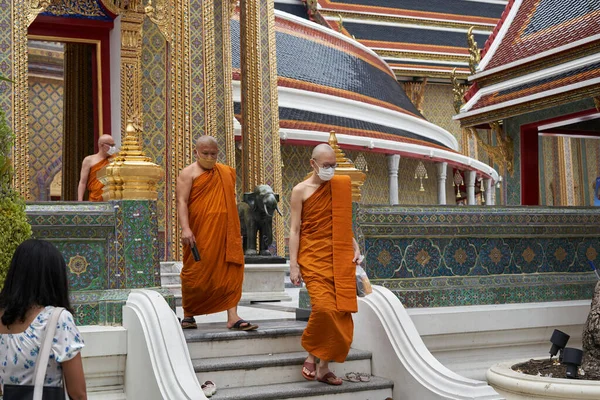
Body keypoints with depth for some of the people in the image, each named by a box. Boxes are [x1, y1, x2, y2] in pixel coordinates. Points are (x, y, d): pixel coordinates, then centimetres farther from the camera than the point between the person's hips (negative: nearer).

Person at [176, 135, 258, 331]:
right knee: (196, 273, 2)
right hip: (199, 233, -4)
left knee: (231, 272, -4)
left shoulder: (227, 173, 16)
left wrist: (237, 230, 18)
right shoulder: (188, 173, -1)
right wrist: (185, 228, -24)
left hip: (224, 233, 4)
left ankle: (233, 318, -5)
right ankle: (188, 315, 17)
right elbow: (182, 201, -11)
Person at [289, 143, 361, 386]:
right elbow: (294, 230, -3)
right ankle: (311, 355, 5)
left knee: (341, 313, -1)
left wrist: (355, 247, 4)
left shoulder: (340, 186, 11)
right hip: (313, 257, -4)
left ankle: (324, 367, 10)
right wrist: (293, 264, -9)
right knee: (323, 307, -20)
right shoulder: (301, 191, 0)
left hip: (339, 259, 4)